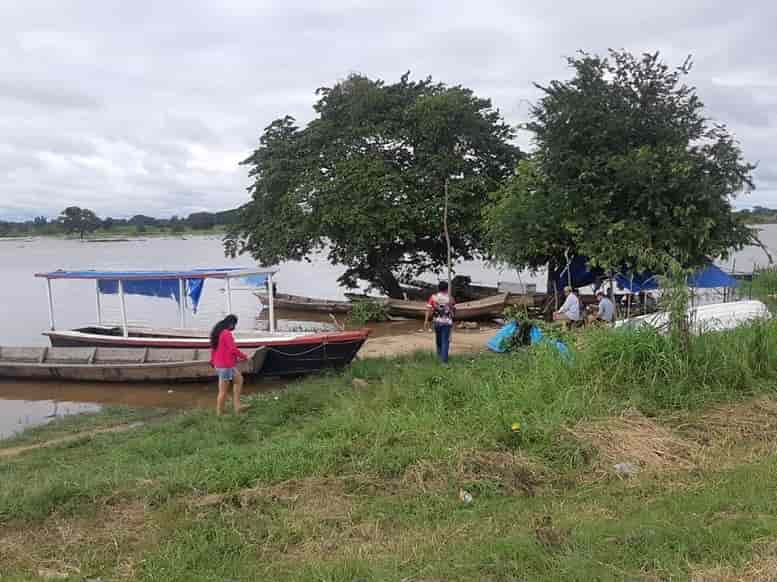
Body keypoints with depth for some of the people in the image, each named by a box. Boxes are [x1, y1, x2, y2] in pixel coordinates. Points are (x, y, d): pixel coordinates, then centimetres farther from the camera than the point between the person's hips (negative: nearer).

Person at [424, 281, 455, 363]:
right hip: (447, 322, -2)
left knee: (438, 340, 19)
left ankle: (439, 355, 28)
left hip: (437, 321, 2)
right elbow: (454, 310, 7)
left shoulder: (433, 297, -1)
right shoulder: (450, 298, -2)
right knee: (445, 341, 1)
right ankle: (444, 359, -5)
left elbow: (428, 310, -7)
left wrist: (426, 321, -6)